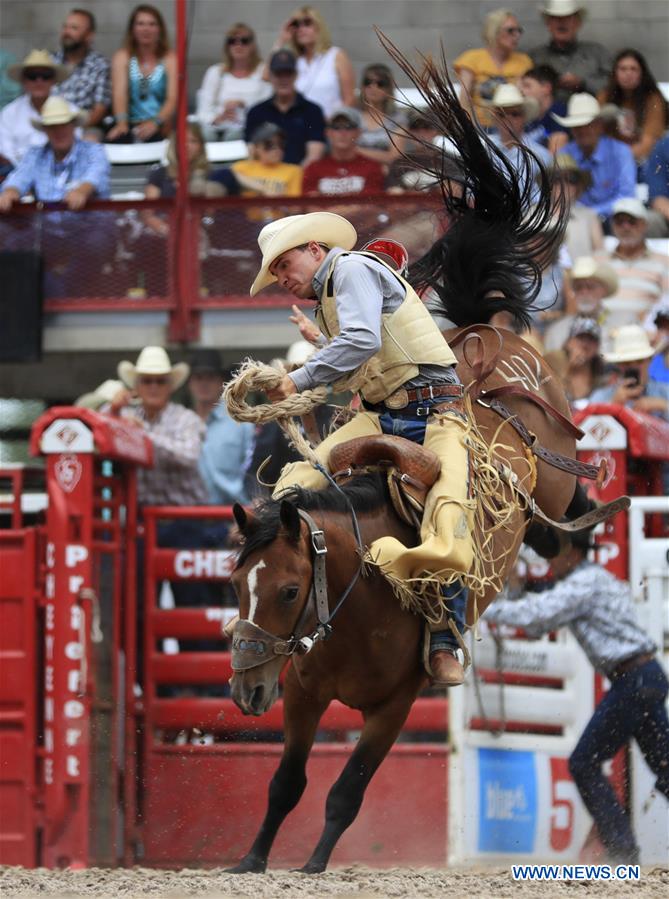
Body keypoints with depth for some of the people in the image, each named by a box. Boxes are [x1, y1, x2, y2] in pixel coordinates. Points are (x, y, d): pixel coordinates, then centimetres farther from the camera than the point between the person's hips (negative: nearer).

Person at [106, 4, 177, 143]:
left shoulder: (170, 59, 4)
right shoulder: (122, 57, 7)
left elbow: (173, 99, -7)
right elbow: (119, 93, -7)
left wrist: (155, 122, -28)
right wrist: (121, 123, -28)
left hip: (159, 128, 0)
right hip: (130, 127, 0)